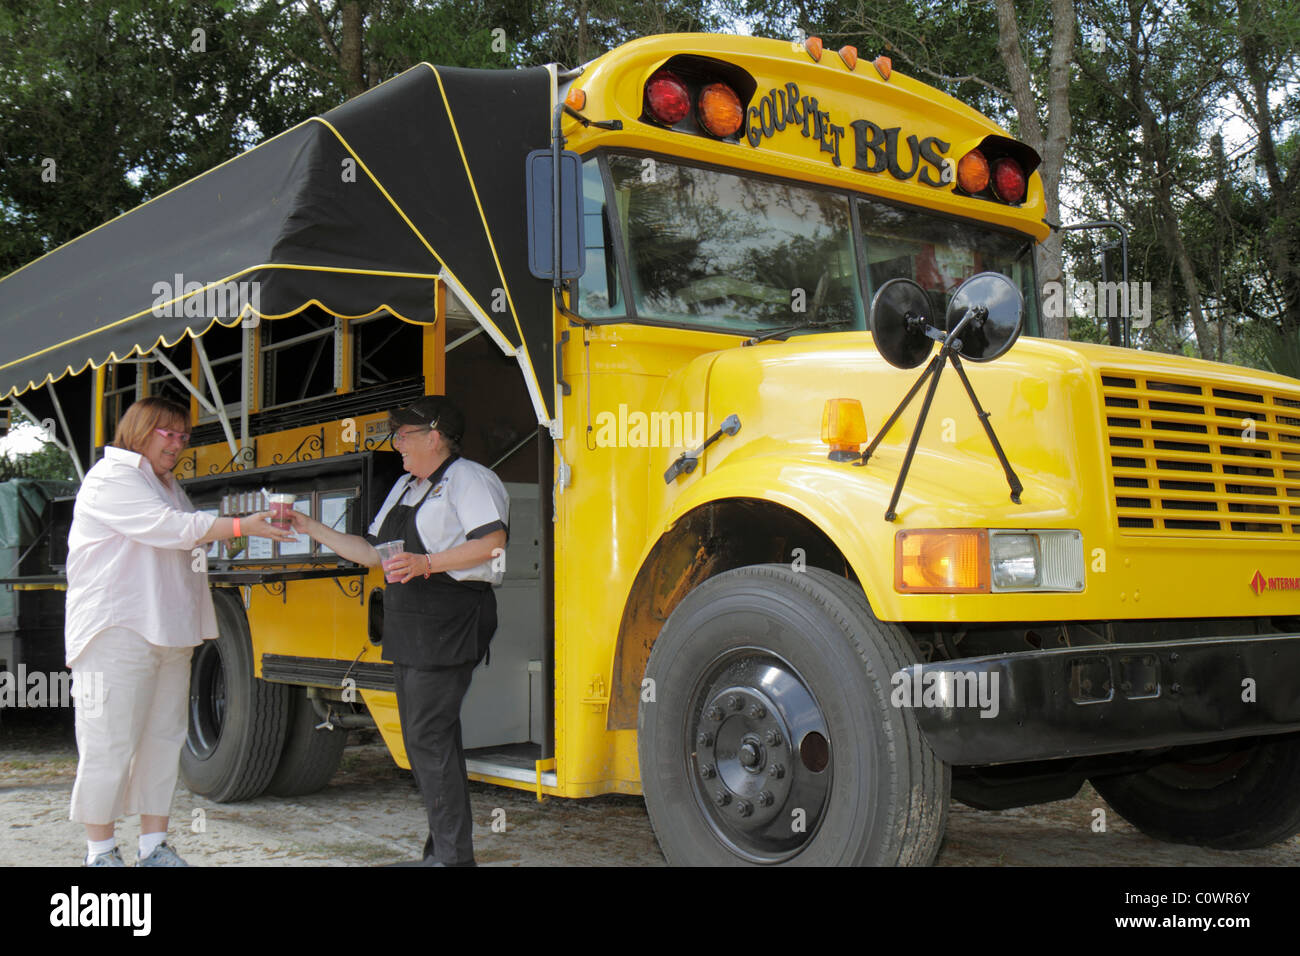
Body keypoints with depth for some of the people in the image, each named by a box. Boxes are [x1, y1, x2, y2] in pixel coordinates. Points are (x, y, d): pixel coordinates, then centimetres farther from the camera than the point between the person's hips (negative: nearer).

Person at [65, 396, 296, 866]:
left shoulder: (166, 485, 21)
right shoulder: (111, 478, -8)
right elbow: (168, 527, -20)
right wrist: (243, 526, -25)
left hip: (168, 633, 9)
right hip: (117, 633, -9)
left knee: (164, 739, 9)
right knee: (110, 744, -4)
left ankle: (154, 847, 16)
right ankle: (100, 852, 7)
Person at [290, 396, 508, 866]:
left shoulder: (467, 478, -5)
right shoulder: (405, 486, 22)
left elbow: (492, 540, -19)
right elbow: (371, 551, 24)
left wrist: (427, 563, -24)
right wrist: (312, 528, 18)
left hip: (449, 621, -9)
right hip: (409, 626, 9)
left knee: (429, 735, -11)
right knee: (421, 736, 10)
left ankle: (454, 855, -5)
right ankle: (440, 850, 18)